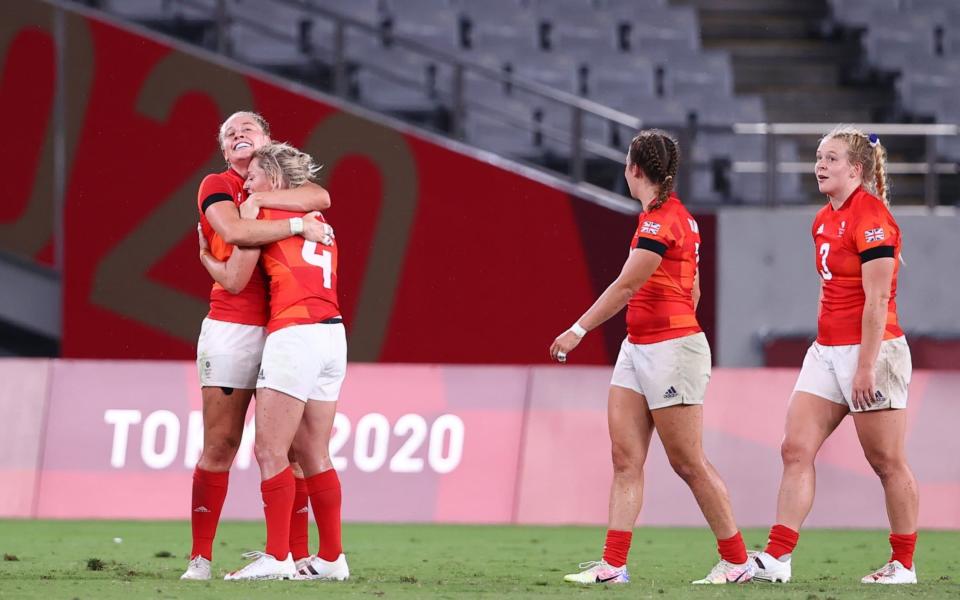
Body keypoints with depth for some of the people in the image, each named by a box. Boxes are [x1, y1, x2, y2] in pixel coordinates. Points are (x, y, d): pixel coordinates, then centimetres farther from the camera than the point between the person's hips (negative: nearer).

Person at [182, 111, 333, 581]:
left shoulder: (287, 183, 16)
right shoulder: (217, 186, 5)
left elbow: (319, 198, -7)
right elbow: (235, 231, -16)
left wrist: (261, 197, -11)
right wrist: (298, 225, -15)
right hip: (230, 327, -3)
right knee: (219, 446, -5)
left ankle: (299, 556, 3)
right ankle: (200, 558, -2)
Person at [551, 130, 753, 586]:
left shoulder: (662, 220, -17)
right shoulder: (676, 215, 13)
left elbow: (626, 285, -20)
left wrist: (578, 330, -17)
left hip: (671, 348, -10)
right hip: (638, 346, 10)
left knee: (688, 463, -2)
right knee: (625, 458, 1)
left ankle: (737, 561, 8)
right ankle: (613, 565, -3)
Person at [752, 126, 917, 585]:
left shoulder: (871, 217, -14)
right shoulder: (824, 220, 13)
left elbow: (877, 299, -18)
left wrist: (866, 366, -21)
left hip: (869, 351, -9)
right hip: (827, 351, 9)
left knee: (886, 461, 1)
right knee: (796, 449, -1)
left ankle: (904, 564, 10)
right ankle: (777, 557, -5)